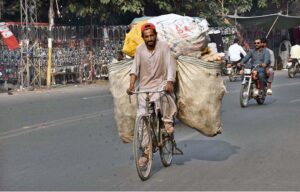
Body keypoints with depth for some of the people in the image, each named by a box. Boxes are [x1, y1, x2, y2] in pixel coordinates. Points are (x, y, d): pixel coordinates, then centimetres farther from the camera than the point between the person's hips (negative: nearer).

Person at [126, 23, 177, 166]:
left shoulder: (164, 47, -6)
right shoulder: (140, 49, 1)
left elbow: (170, 66, -14)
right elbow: (135, 68, -4)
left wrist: (169, 83, -30)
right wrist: (131, 85, -19)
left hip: (160, 83, -2)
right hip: (144, 87, 2)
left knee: (163, 96, -39)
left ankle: (167, 121, -12)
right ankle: (145, 152, 6)